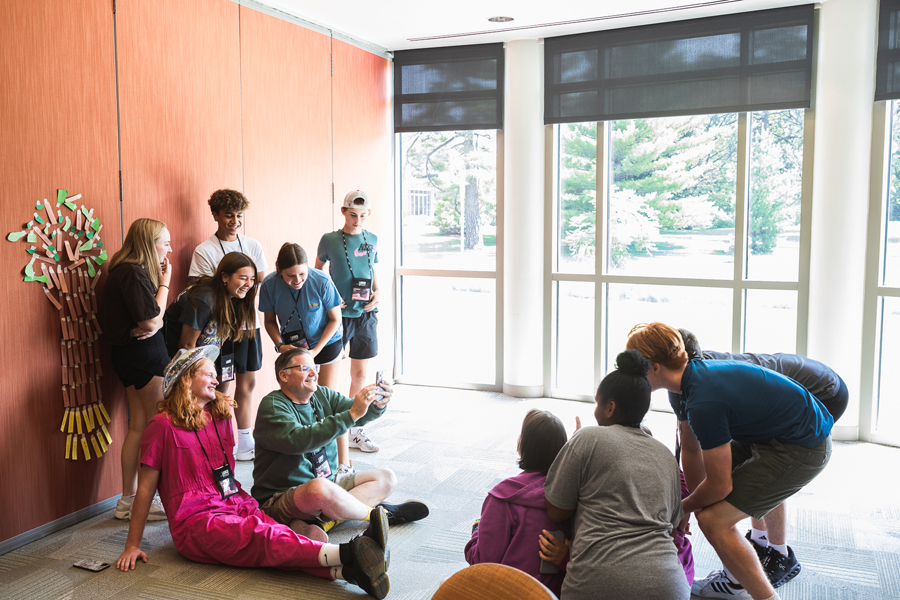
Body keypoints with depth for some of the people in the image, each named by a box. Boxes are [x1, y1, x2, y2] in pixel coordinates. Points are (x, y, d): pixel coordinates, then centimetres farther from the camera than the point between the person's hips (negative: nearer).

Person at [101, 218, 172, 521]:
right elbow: (152, 320, -20)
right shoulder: (134, 273, -17)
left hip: (132, 356, 10)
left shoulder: (129, 270, 14)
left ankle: (128, 501, 20)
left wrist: (154, 324, -12)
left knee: (139, 426, 13)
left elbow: (152, 317, 12)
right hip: (145, 355, -10)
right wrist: (165, 281, -11)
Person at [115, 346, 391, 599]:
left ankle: (345, 570, -53)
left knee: (278, 547, -26)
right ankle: (345, 555, -55)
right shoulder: (163, 426, -1)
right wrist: (132, 545, 1)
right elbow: (145, 488, 1)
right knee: (263, 537, -33)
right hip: (197, 522, -5)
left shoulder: (220, 415, 19)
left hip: (236, 505, 6)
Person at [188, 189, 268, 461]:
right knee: (222, 387, 1)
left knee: (247, 382, 13)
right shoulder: (204, 251, -8)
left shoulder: (253, 245, 7)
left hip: (249, 324, 5)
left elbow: (260, 284, 11)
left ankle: (245, 439, 26)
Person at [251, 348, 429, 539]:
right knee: (319, 489, -39)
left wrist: (378, 405, -29)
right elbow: (299, 440, -33)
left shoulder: (323, 395, 8)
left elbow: (361, 413, -5)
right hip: (280, 498, -8)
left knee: (386, 478, 5)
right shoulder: (273, 406, -14)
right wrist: (351, 414, -36)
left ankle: (321, 522, -19)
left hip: (326, 482, 9)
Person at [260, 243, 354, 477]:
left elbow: (335, 319, -13)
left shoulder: (321, 281, -25)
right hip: (293, 345, 3)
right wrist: (280, 345, -19)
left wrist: (316, 350, -19)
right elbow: (270, 320, -2)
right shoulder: (270, 285, -19)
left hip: (326, 342, -2)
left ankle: (344, 462, 2)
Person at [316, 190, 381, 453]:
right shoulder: (329, 240, -4)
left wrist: (376, 293, 1)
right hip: (338, 314, -4)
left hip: (365, 314, 4)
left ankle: (354, 430, 23)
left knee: (360, 372, 10)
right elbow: (316, 271, 8)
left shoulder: (372, 239, 7)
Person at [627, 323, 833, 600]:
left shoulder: (704, 402, -30)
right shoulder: (696, 372, -2)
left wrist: (685, 507, -1)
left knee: (714, 519, -14)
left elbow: (719, 487, -20)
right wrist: (693, 501, 12)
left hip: (803, 449, -10)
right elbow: (691, 449, 9)